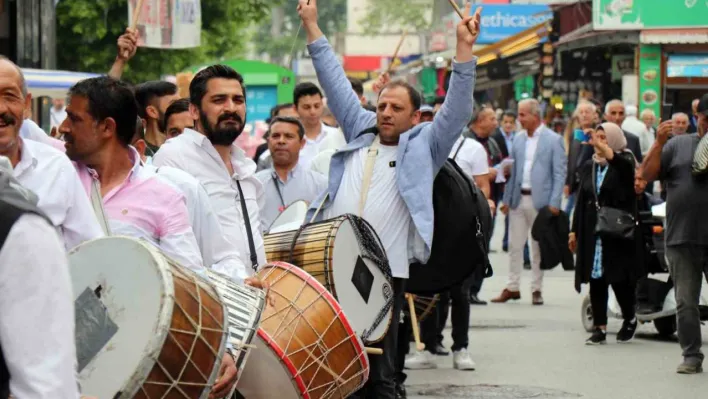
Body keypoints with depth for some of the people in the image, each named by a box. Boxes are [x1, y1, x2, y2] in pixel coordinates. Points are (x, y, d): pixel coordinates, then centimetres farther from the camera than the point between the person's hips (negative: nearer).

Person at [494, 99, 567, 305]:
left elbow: (560, 173, -7)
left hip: (540, 200, -5)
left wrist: (554, 203, -13)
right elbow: (512, 170, 14)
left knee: (538, 247, 3)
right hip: (518, 199, 5)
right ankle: (512, 287, 12)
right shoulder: (518, 139, 10)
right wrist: (507, 199, 8)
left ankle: (537, 290, 10)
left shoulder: (553, 140, -4)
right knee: (514, 245, 5)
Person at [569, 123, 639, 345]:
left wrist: (599, 145, -40)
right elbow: (581, 201, 16)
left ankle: (629, 320, 19)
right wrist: (574, 230, 12)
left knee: (619, 278, -2)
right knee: (596, 280, 2)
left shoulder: (623, 163, -2)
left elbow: (614, 159, -29)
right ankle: (600, 328, 6)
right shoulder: (589, 167, 14)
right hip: (591, 232, 5)